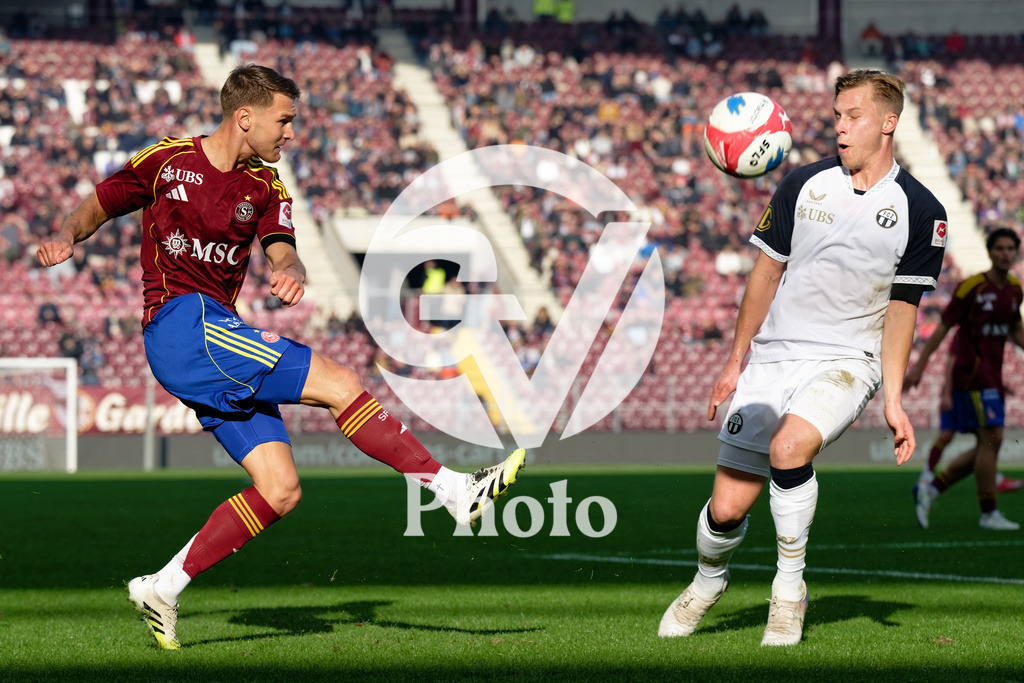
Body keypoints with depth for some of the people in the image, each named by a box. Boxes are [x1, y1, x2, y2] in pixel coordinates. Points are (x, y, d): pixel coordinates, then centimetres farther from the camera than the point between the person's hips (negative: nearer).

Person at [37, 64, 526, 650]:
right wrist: (66, 239, -9)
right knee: (339, 382, -17)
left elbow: (281, 251, -1)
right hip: (180, 320, -7)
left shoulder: (267, 188, 15)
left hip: (220, 342, 7)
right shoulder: (168, 161, 2)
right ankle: (459, 491, -18)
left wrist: (292, 273, -25)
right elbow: (97, 208, 13)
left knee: (280, 490, -3)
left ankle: (163, 588, 1)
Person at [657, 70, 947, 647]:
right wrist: (735, 362, 13)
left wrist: (893, 399, -4)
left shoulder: (921, 212, -2)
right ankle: (708, 582, 29)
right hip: (772, 357, 3)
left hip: (845, 361, -3)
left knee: (789, 447, -33)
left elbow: (902, 310, 2)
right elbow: (768, 273, 12)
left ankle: (790, 587, -14)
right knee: (727, 508, -5)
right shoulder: (804, 185, 4)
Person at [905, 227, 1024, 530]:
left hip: (992, 377, 8)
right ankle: (989, 514, -8)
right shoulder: (972, 287, -10)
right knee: (992, 438, -14)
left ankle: (930, 489, 15)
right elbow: (943, 327, -8)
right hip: (972, 372, -8)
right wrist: (919, 366, -11)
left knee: (985, 448, 6)